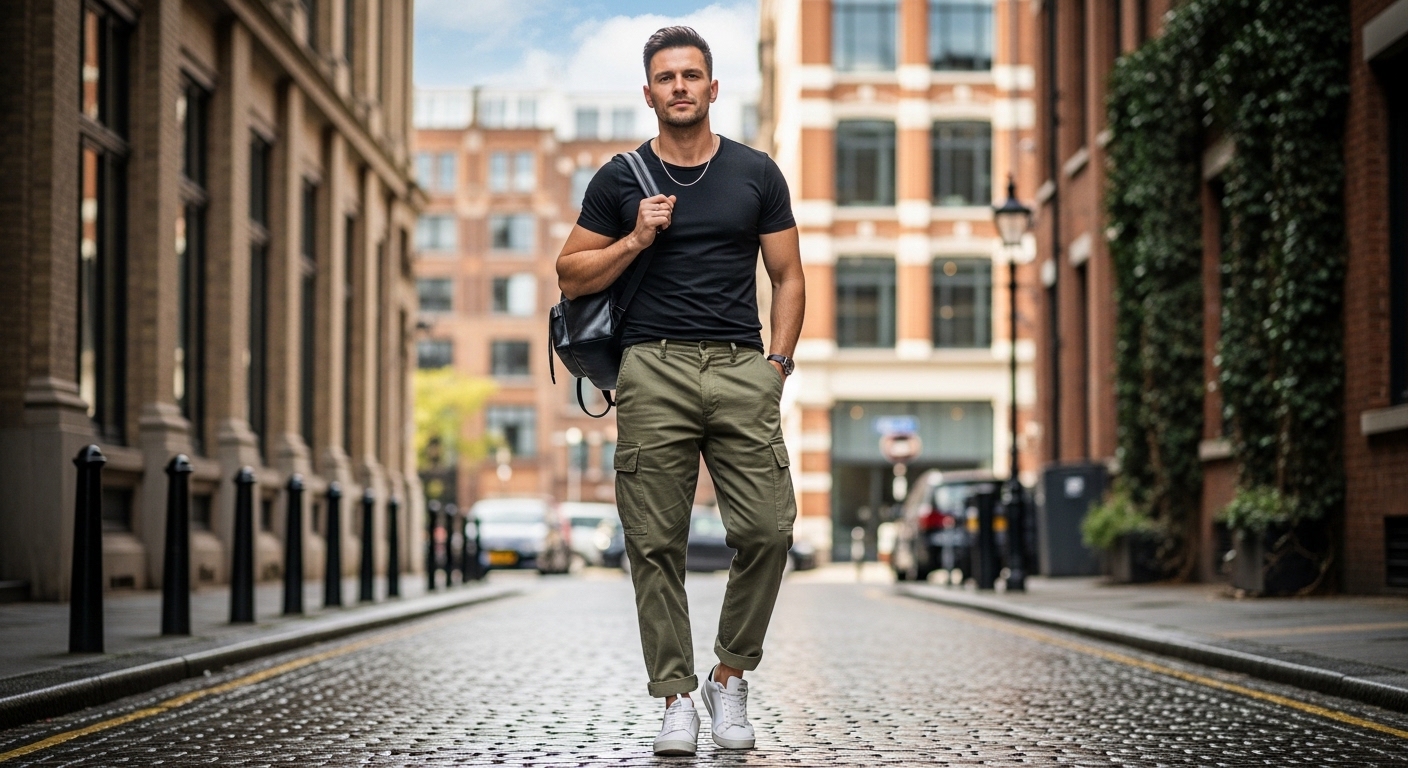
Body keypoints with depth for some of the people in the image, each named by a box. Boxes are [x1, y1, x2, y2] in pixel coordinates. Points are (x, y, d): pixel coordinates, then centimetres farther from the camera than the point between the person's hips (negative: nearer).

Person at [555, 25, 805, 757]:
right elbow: (571, 276, 10)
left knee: (767, 530, -9)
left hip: (740, 368, 1)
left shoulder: (756, 174, 12)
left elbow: (788, 277, 13)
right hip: (653, 371, 0)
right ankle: (677, 697, 6)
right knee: (656, 545, -3)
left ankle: (731, 676, 10)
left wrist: (778, 361, 2)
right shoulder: (620, 179, 9)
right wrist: (635, 240, -5)